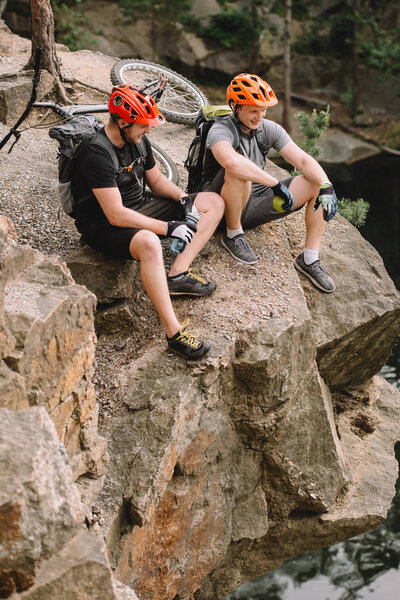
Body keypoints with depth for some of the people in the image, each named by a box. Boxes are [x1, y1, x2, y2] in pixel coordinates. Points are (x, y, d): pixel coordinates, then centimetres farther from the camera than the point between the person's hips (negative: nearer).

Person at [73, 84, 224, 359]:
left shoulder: (139, 140, 1)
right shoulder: (97, 155, -26)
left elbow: (157, 180, 17)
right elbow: (116, 215, -29)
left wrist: (184, 199, -4)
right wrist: (168, 227, -27)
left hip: (140, 208, 9)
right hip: (104, 227, -9)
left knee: (214, 202, 3)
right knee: (149, 243, -44)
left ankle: (178, 274, -13)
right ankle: (174, 332, -40)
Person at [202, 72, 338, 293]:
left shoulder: (269, 129, 1)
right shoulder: (220, 130, -19)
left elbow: (303, 160, -4)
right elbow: (231, 161, -42)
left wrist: (326, 187, -23)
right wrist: (276, 184, -40)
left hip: (254, 205, 6)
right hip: (223, 206, -6)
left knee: (317, 182, -7)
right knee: (238, 174, -39)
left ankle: (309, 260, -4)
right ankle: (233, 235, -14)